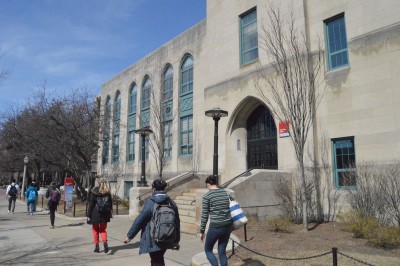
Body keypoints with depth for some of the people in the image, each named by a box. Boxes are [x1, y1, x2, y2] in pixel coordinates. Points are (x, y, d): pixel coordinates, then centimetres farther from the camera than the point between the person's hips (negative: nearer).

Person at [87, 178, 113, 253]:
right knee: (103, 230, 13)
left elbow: (91, 204, -8)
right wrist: (110, 213, 13)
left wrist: (89, 215, -4)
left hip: (95, 214, -3)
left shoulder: (94, 191, -7)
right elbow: (110, 204, 5)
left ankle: (97, 246, 17)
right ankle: (105, 243, -10)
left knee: (95, 230, 15)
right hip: (105, 214, 3)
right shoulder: (108, 192, 3)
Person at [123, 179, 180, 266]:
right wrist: (176, 240, 17)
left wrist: (129, 235, -2)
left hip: (153, 239, -5)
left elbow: (140, 220, -12)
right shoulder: (171, 202, 2)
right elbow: (177, 222, 7)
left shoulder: (150, 202, -13)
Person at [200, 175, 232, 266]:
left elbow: (204, 215, -7)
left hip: (215, 226, -5)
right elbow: (228, 208, 13)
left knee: (208, 250, 16)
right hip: (228, 225, 5)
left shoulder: (207, 196, -8)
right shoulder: (225, 192, 7)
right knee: (222, 251, 17)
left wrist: (202, 231, 2)